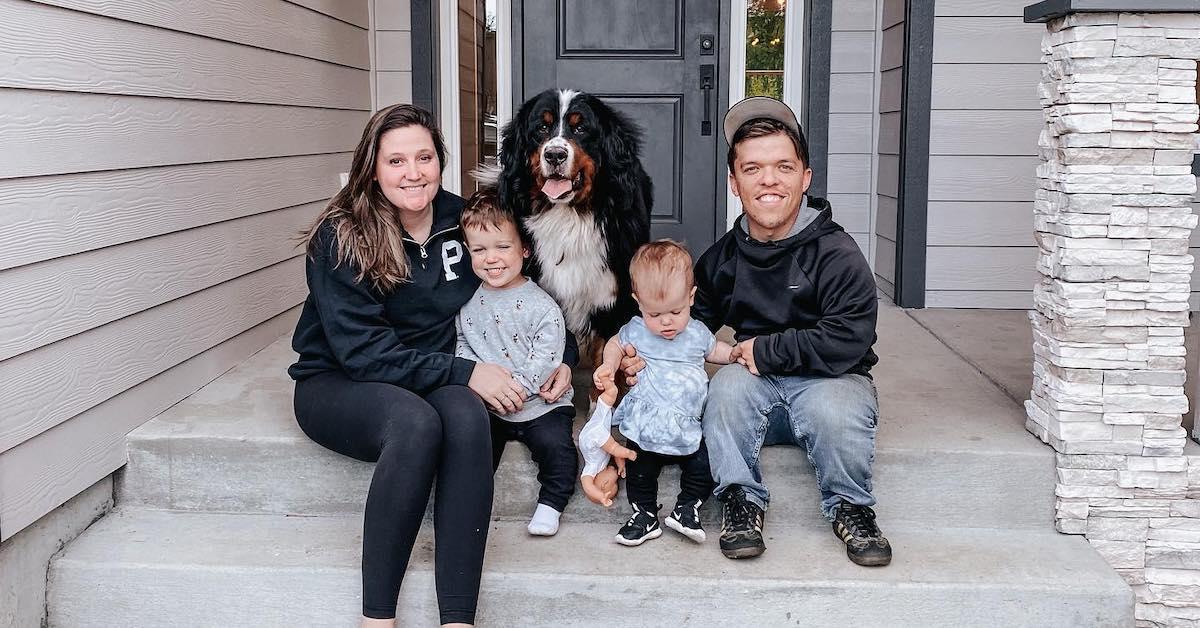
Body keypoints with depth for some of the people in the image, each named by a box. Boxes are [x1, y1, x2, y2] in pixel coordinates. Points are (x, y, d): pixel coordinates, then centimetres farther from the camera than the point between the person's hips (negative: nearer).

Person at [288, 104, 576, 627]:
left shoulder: (463, 220, 1)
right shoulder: (341, 236, -12)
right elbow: (361, 351, -19)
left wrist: (559, 359, -2)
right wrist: (465, 373, -24)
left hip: (431, 382, 3)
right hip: (337, 384, -3)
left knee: (467, 416, -32)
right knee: (415, 423, -36)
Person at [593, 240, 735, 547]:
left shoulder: (697, 333, 1)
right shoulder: (636, 331, -3)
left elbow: (715, 350, 23)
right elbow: (616, 345, 18)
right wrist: (607, 366, 0)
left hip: (687, 426, 1)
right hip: (645, 426, -1)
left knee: (703, 468, -6)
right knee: (640, 471, 2)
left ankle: (686, 508, 14)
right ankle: (644, 514, 20)